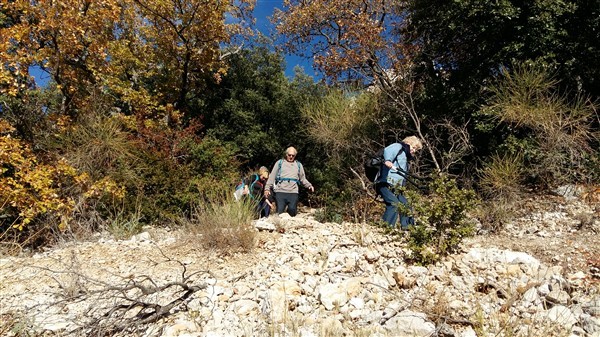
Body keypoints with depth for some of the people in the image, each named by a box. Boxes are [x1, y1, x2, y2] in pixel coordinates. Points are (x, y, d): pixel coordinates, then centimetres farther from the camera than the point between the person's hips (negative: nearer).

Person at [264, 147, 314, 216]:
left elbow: (303, 179, 19)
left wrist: (309, 185, 1)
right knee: (280, 213, -3)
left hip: (293, 193, 2)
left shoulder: (298, 165, 18)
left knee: (292, 213, 0)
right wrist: (267, 188, 1)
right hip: (280, 192, -1)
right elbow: (272, 177, 9)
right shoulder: (279, 163, 12)